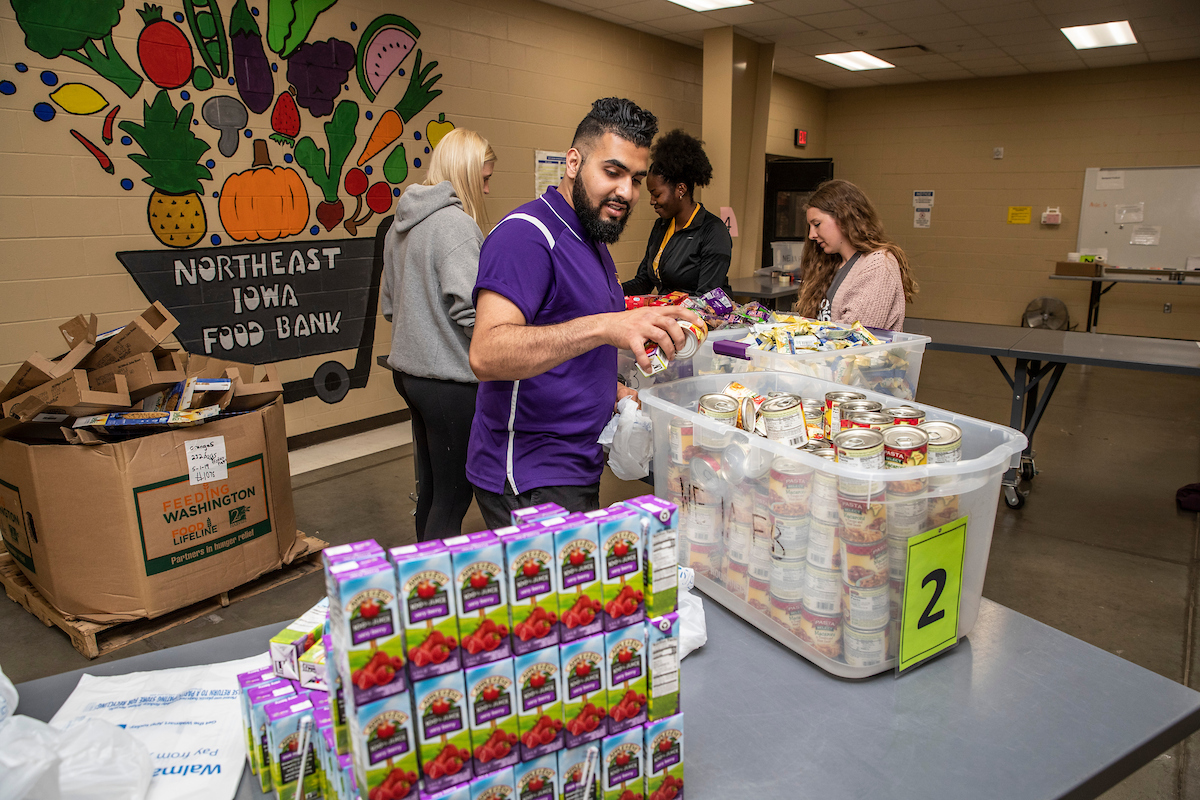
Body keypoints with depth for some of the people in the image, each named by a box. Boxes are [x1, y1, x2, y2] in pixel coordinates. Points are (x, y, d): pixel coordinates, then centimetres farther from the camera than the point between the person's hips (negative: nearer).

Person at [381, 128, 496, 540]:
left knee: (430, 488, 20)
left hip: (409, 370, 10)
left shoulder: (400, 224, 12)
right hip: (450, 379, -9)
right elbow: (472, 311, -24)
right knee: (453, 496, 2)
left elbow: (389, 306, 19)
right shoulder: (456, 224, -17)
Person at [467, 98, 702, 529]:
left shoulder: (594, 242, 15)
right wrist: (603, 327, -42)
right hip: (530, 482, -9)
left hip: (576, 469, 9)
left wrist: (615, 394, 7)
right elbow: (486, 354, -32)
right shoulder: (526, 234, -17)